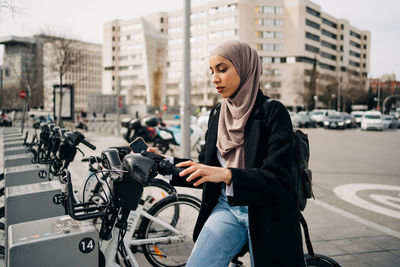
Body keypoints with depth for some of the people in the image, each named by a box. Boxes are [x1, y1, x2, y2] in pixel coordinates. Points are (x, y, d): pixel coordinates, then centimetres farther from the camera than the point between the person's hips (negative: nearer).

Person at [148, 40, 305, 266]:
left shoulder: (273, 112, -13)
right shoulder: (217, 114, 6)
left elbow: (277, 179, -21)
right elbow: (206, 168, 11)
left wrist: (227, 174, -35)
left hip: (267, 215, -4)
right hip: (226, 207, 4)